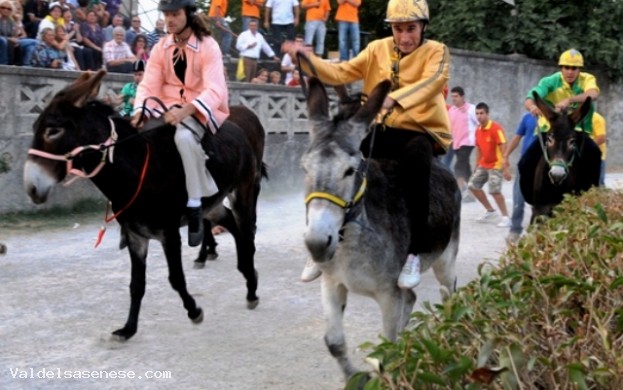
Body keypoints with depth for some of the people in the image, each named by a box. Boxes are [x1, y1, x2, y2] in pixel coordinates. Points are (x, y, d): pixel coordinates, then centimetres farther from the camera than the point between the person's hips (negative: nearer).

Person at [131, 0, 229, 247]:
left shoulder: (208, 47, -11)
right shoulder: (161, 48, 4)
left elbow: (214, 91, -23)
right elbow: (149, 85, -2)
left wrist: (185, 111, -39)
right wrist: (140, 111, -23)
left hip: (202, 110, -5)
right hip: (169, 107, 6)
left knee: (184, 136, -37)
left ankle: (195, 204, -27)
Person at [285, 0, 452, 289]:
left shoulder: (436, 52, -2)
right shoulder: (378, 49, 10)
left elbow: (431, 82, -23)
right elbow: (343, 73, 4)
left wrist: (395, 99, -42)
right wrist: (307, 58, -12)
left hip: (421, 131, -4)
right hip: (382, 129, 5)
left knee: (414, 160, -39)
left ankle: (414, 251, -32)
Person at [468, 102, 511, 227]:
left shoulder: (496, 128, -18)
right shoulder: (478, 130, 4)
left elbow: (503, 148, -21)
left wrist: (505, 168, -26)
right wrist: (477, 167, 15)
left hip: (496, 165, -8)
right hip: (483, 165, 8)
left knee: (494, 191, -17)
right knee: (473, 185, 8)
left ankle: (506, 218, -4)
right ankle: (491, 211, 21)